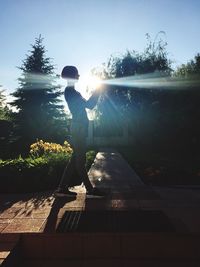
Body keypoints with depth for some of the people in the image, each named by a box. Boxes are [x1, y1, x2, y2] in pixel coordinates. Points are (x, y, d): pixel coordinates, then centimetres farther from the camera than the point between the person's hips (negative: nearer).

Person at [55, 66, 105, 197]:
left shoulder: (72, 92, 22)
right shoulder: (70, 91, -8)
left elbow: (87, 105, 22)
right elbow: (88, 105, -12)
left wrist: (96, 94, 15)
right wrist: (96, 93, -1)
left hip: (79, 128, 10)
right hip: (78, 128, -10)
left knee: (76, 159, 10)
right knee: (80, 160, -4)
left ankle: (63, 188, 14)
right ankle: (90, 188, 4)